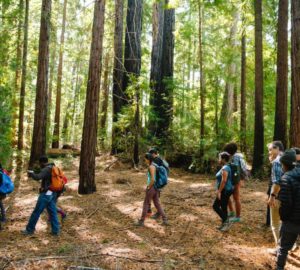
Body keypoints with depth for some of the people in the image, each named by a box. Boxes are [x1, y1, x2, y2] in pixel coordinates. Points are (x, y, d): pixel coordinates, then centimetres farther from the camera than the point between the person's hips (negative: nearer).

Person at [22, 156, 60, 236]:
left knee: (36, 212, 3)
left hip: (46, 194, -9)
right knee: (53, 212, 8)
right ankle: (55, 230, 7)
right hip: (52, 194, 9)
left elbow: (37, 177, -28)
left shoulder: (46, 169, -16)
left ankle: (30, 229, 13)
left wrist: (31, 173, -11)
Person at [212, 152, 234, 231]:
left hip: (225, 191, -10)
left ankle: (226, 221, -1)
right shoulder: (225, 167, 13)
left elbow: (224, 181, -26)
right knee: (223, 207, 13)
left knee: (215, 206, -3)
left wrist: (219, 191, -24)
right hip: (225, 190, 10)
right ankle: (225, 223, 19)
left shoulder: (225, 168, -19)